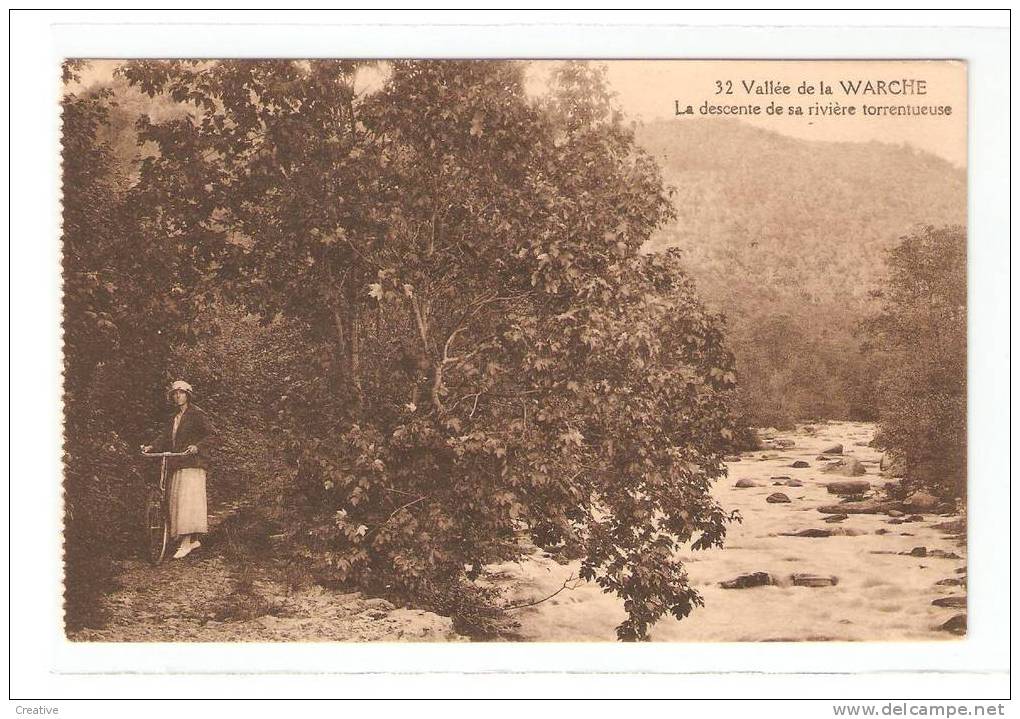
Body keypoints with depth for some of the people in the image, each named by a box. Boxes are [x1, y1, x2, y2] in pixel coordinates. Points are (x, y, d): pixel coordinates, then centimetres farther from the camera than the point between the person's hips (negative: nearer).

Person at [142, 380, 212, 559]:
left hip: (192, 464, -8)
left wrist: (197, 446, -23)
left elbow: (209, 435, -7)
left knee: (187, 500, -15)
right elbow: (165, 439, 12)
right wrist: (151, 447, -4)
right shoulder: (173, 419, 21)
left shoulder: (197, 414, -2)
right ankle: (194, 540, 15)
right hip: (176, 465, 8)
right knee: (177, 502, 7)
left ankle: (186, 543, -17)